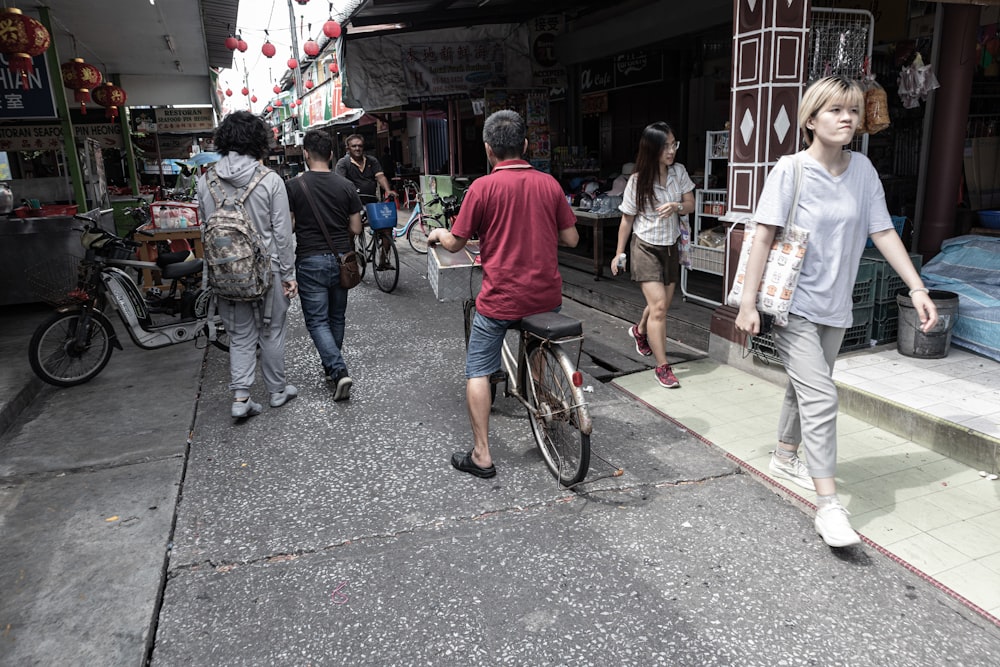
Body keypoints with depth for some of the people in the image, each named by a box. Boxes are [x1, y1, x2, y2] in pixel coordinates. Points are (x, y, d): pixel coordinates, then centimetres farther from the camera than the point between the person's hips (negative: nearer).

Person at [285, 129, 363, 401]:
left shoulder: (294, 186, -8)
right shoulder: (346, 186, -1)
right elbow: (356, 228, 2)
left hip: (310, 261, -3)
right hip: (340, 259, 3)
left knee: (317, 320, 1)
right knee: (337, 317, 17)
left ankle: (339, 371, -14)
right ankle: (331, 367, 31)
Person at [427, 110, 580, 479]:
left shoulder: (483, 187, -10)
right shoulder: (549, 184, 1)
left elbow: (455, 244, -4)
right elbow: (571, 238, 6)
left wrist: (438, 233, 18)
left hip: (501, 298, -4)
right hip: (547, 295, 4)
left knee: (477, 371, 8)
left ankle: (481, 455, 9)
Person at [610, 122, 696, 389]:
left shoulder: (679, 172, -1)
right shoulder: (637, 180, -11)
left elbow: (690, 204, 5)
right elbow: (627, 219, -3)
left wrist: (676, 206, -19)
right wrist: (618, 254, 1)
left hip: (670, 247, 5)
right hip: (646, 247, -5)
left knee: (662, 304, 16)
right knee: (658, 306, -14)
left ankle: (640, 331, 50)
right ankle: (662, 367, -6)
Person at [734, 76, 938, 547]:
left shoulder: (862, 169, 3)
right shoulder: (790, 170, -11)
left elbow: (883, 232, 4)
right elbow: (764, 236, -14)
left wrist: (917, 287, -1)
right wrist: (749, 302, -17)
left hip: (835, 306, 6)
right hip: (793, 305, -6)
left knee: (806, 388, 19)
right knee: (821, 397, -13)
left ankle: (785, 459, 40)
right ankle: (828, 505, -8)